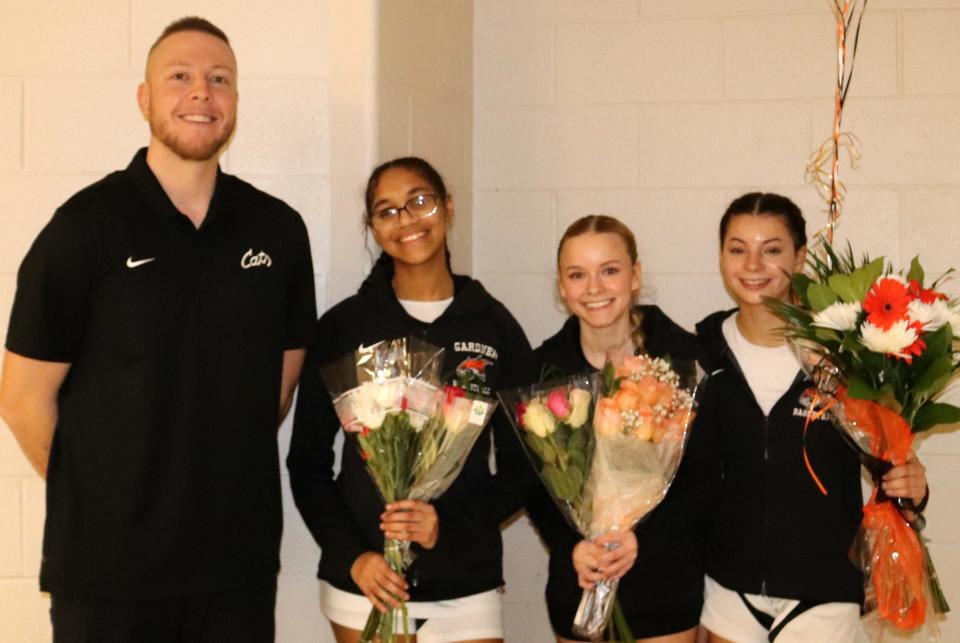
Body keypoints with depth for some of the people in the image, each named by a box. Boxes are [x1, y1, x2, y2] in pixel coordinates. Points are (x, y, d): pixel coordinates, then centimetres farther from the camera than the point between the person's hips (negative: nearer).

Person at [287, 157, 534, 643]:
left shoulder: (495, 328, 1)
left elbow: (520, 466, 4)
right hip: (363, 584, 0)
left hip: (466, 587, 0)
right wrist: (351, 555, -8)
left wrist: (449, 526, -10)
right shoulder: (342, 326, 0)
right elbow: (308, 461, 4)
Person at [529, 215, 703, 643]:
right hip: (577, 584, 2)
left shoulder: (683, 355, -9)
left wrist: (645, 537, -19)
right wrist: (570, 547, -14)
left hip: (666, 583, -1)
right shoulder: (546, 364, -3)